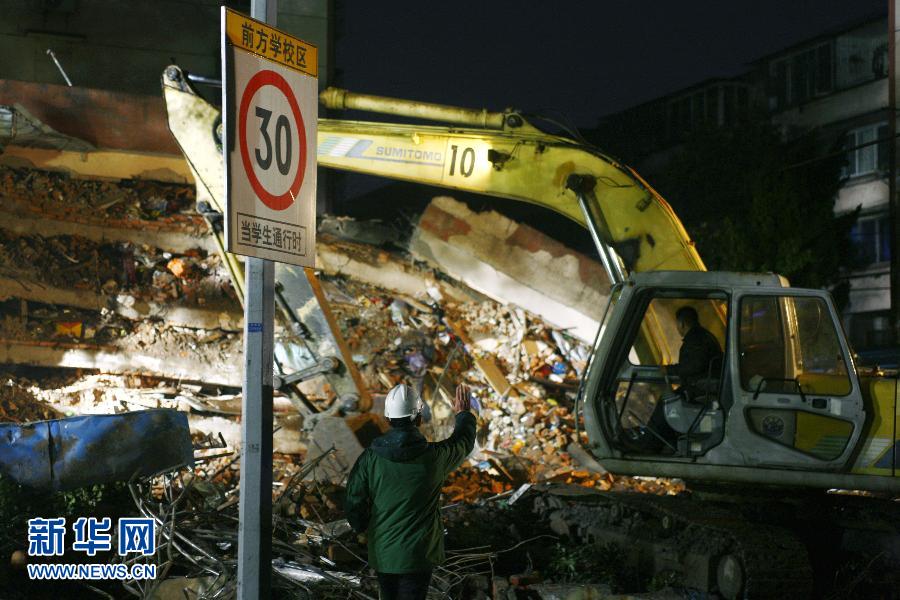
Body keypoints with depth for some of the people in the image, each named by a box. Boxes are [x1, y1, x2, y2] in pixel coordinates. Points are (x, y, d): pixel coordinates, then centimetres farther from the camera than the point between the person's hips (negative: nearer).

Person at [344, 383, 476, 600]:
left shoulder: (370, 457, -10)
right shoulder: (435, 456, -13)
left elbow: (353, 502, -4)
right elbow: (463, 442, 9)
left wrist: (363, 526, 18)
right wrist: (463, 414, 29)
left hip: (382, 554, 3)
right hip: (418, 555, -3)